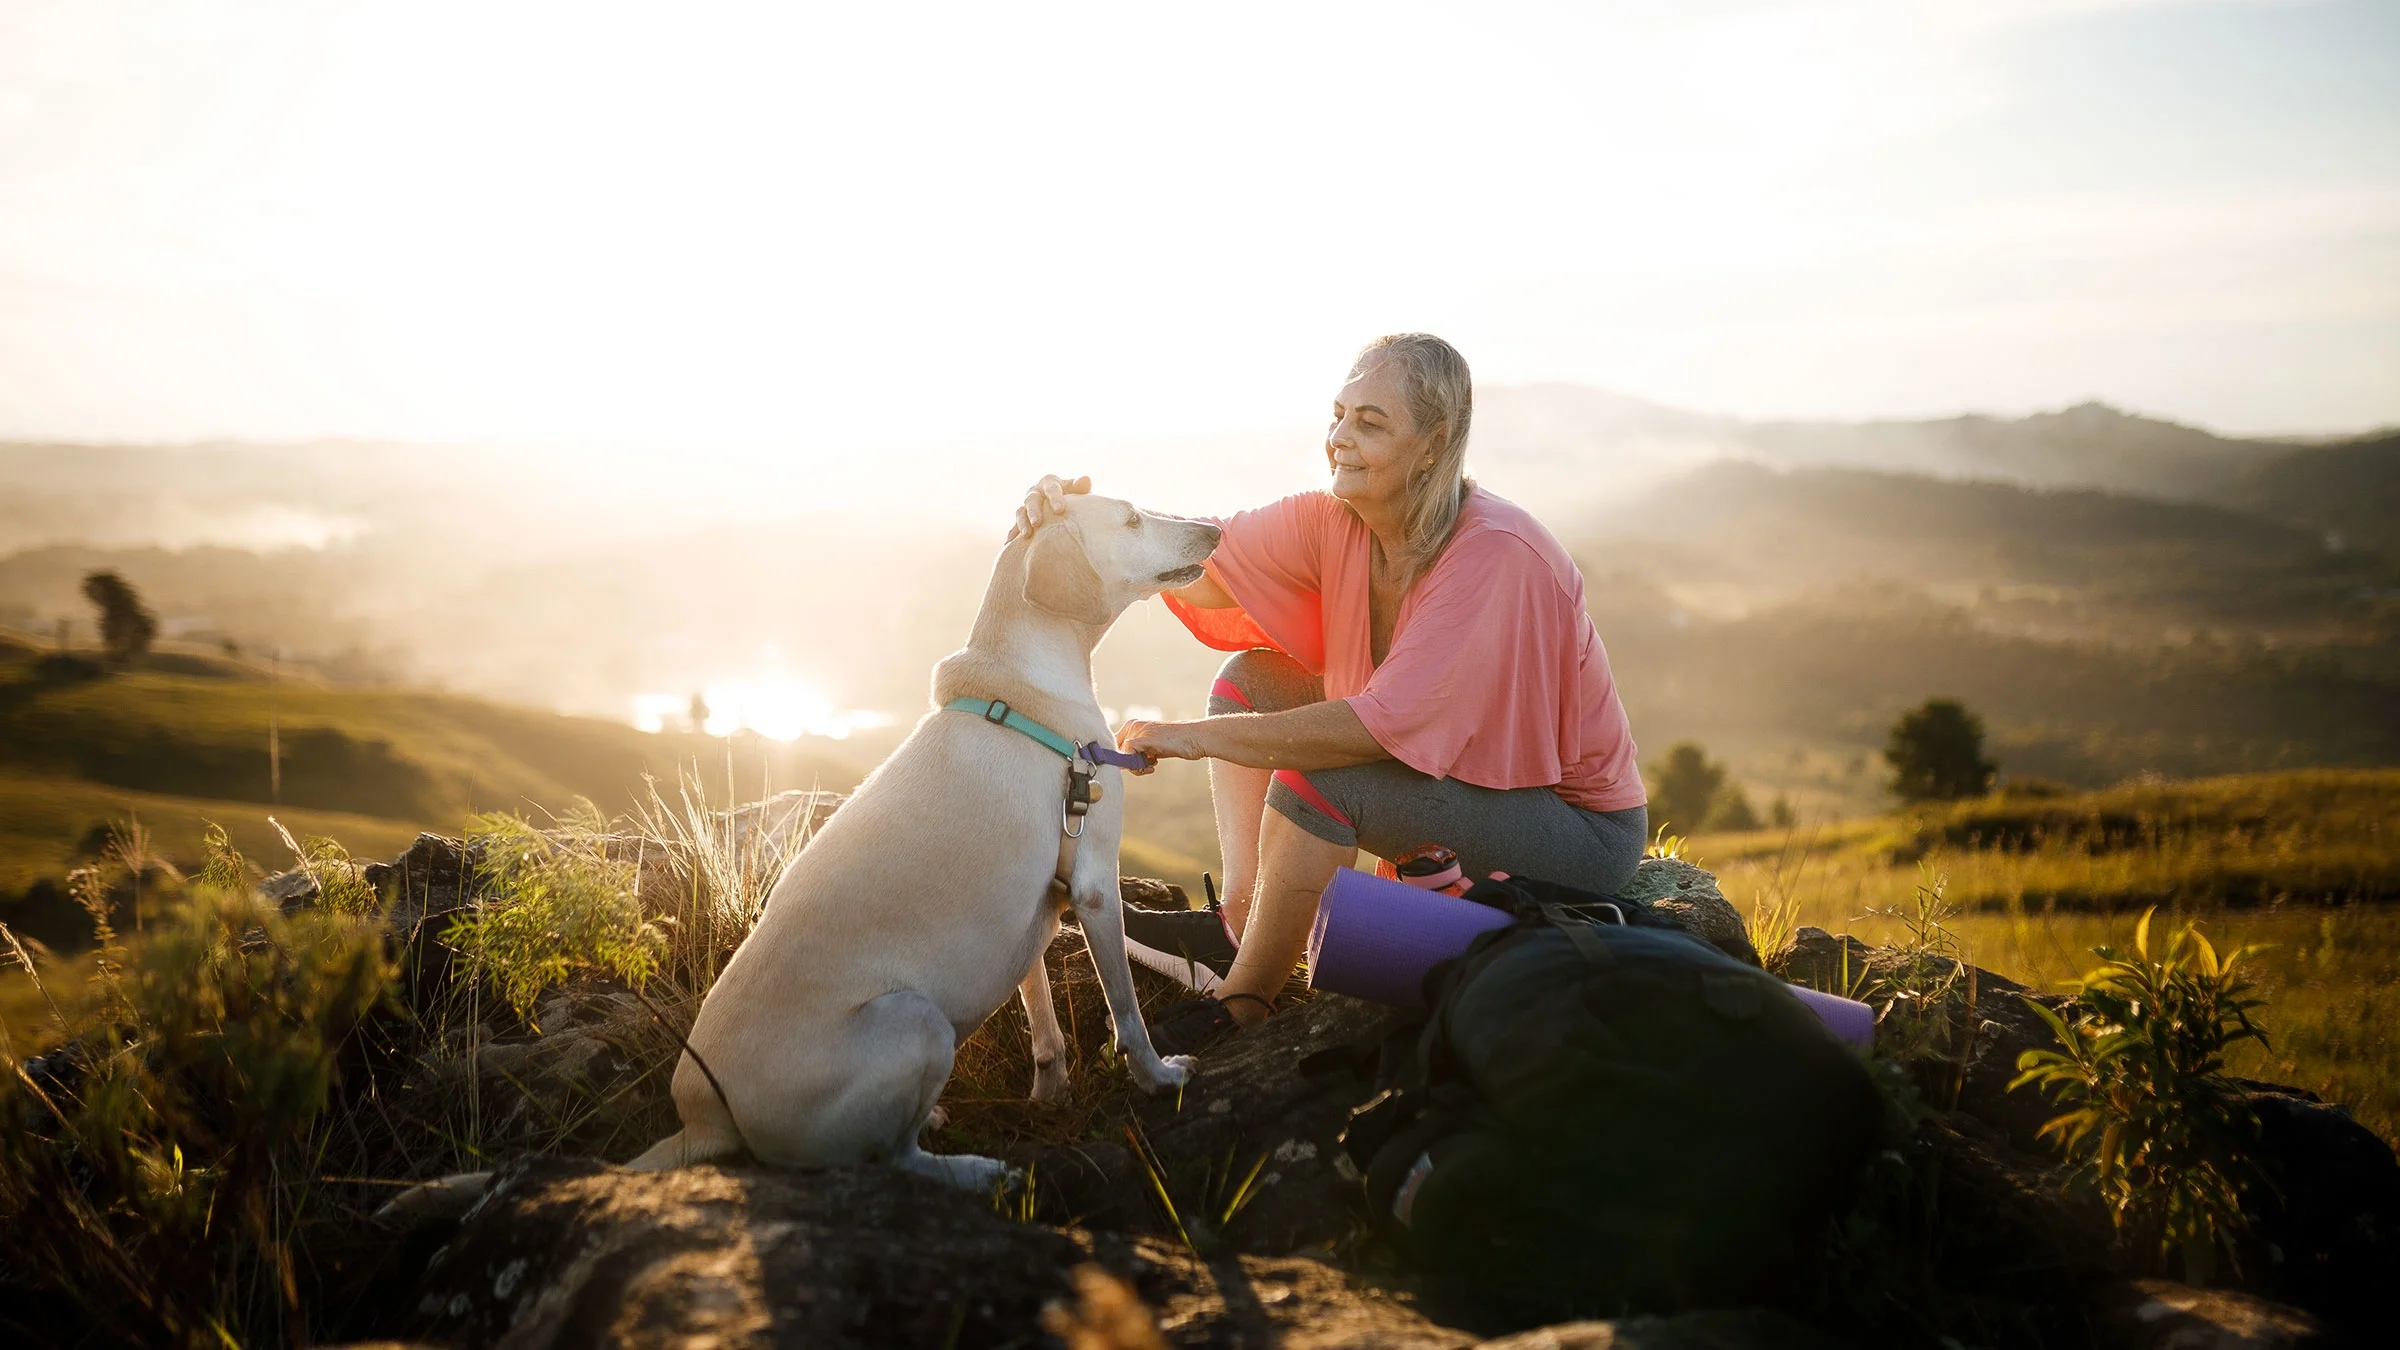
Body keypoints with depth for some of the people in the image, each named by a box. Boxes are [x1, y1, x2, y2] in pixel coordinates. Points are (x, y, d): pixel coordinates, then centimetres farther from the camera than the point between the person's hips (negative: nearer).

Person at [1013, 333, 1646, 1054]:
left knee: (1314, 772, -29)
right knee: (1252, 679, 0)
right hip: (1452, 772, 8)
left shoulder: (1495, 554, -29)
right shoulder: (1333, 522, -7)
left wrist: (1201, 736, -31)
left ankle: (1242, 1002, -9)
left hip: (1578, 827, -8)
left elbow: (1385, 727, -35)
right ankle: (1237, 921, -3)